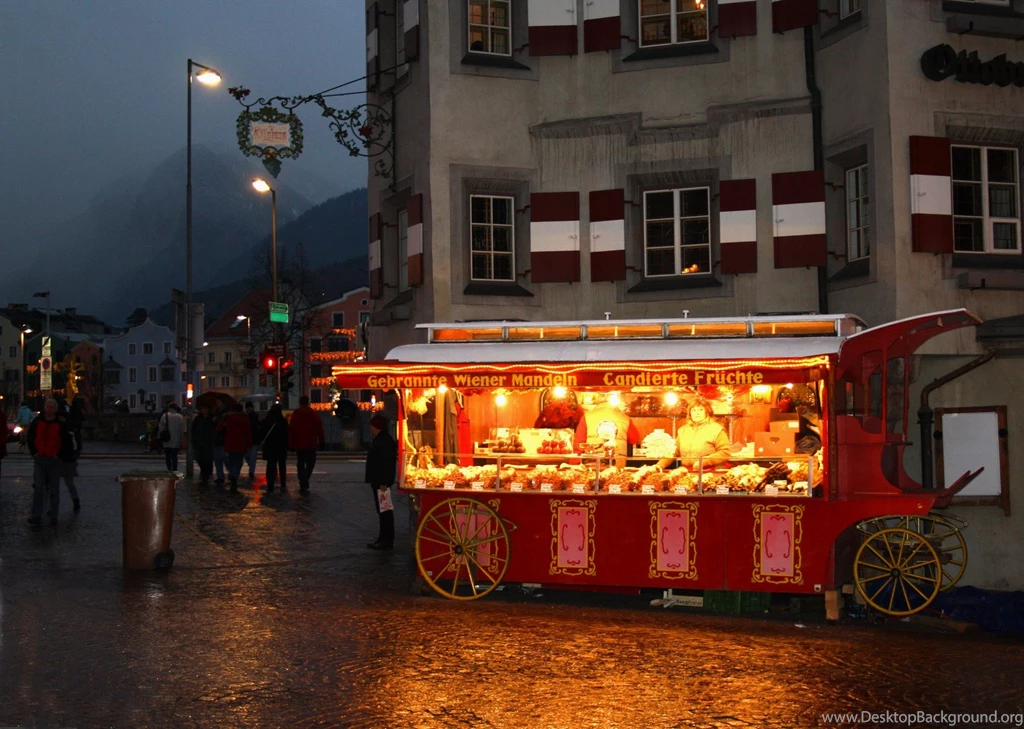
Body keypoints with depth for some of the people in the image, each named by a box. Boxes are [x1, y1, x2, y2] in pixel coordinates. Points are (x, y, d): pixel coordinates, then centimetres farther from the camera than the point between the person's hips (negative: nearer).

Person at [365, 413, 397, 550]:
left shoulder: (385, 441, -18)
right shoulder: (379, 440, 16)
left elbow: (388, 463, -24)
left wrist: (384, 482, -26)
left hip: (382, 482, -11)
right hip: (377, 481, 11)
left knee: (384, 510, -8)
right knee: (381, 510, 14)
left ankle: (387, 540, -5)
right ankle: (383, 538, 21)